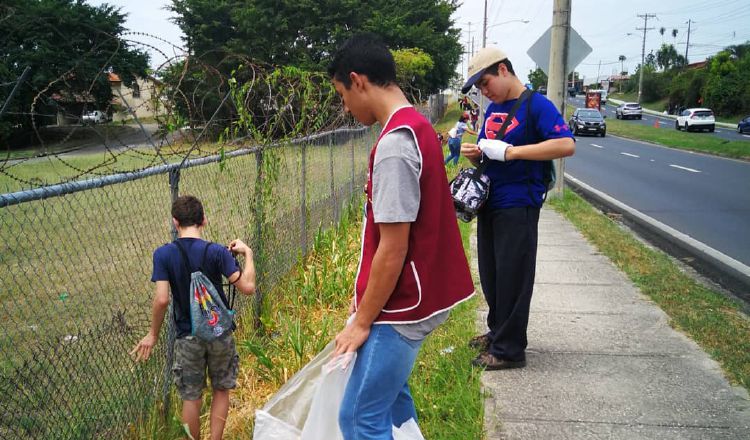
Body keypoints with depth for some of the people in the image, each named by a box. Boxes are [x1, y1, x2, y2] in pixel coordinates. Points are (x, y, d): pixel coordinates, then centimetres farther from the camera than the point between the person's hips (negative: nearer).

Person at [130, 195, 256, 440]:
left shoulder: (163, 254, -12)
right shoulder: (217, 252, -15)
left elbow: (162, 299, -18)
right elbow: (247, 287, -19)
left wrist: (153, 334, -3)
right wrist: (247, 254, -4)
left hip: (188, 337, 0)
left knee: (191, 397, 15)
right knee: (221, 390, 19)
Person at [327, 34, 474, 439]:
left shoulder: (394, 144, -24)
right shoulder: (415, 127, 8)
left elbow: (393, 250, -23)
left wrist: (362, 321, -13)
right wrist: (365, 295, 17)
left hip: (400, 307, -10)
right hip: (409, 297, 10)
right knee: (389, 393, 23)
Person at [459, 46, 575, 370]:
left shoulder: (536, 105, -11)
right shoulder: (492, 110, 13)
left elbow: (567, 145, -24)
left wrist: (508, 151, -25)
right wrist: (474, 153, -3)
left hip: (518, 207, -8)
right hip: (489, 203, 8)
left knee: (512, 277, 0)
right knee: (490, 273, 16)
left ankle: (509, 349, 11)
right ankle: (497, 331, 33)